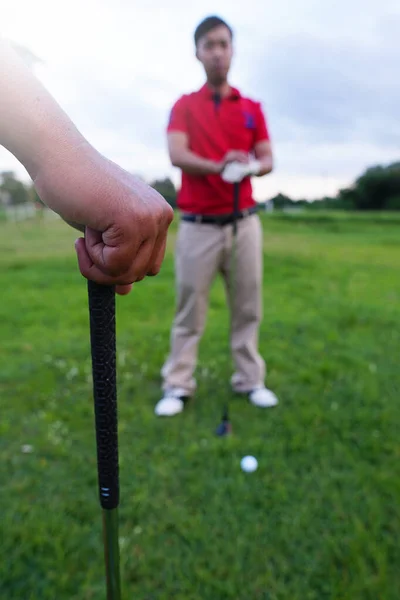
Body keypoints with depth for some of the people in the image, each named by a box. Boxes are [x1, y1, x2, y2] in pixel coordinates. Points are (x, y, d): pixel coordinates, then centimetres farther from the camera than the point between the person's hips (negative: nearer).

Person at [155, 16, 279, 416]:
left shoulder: (252, 108, 14)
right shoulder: (184, 106, 7)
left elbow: (268, 160, 7)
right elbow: (177, 155, -11)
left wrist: (252, 167, -17)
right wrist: (219, 166, -28)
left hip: (244, 222, 3)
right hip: (198, 225, -2)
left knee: (248, 305, 6)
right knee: (189, 308, 2)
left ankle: (249, 379, 20)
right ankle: (178, 386, 13)